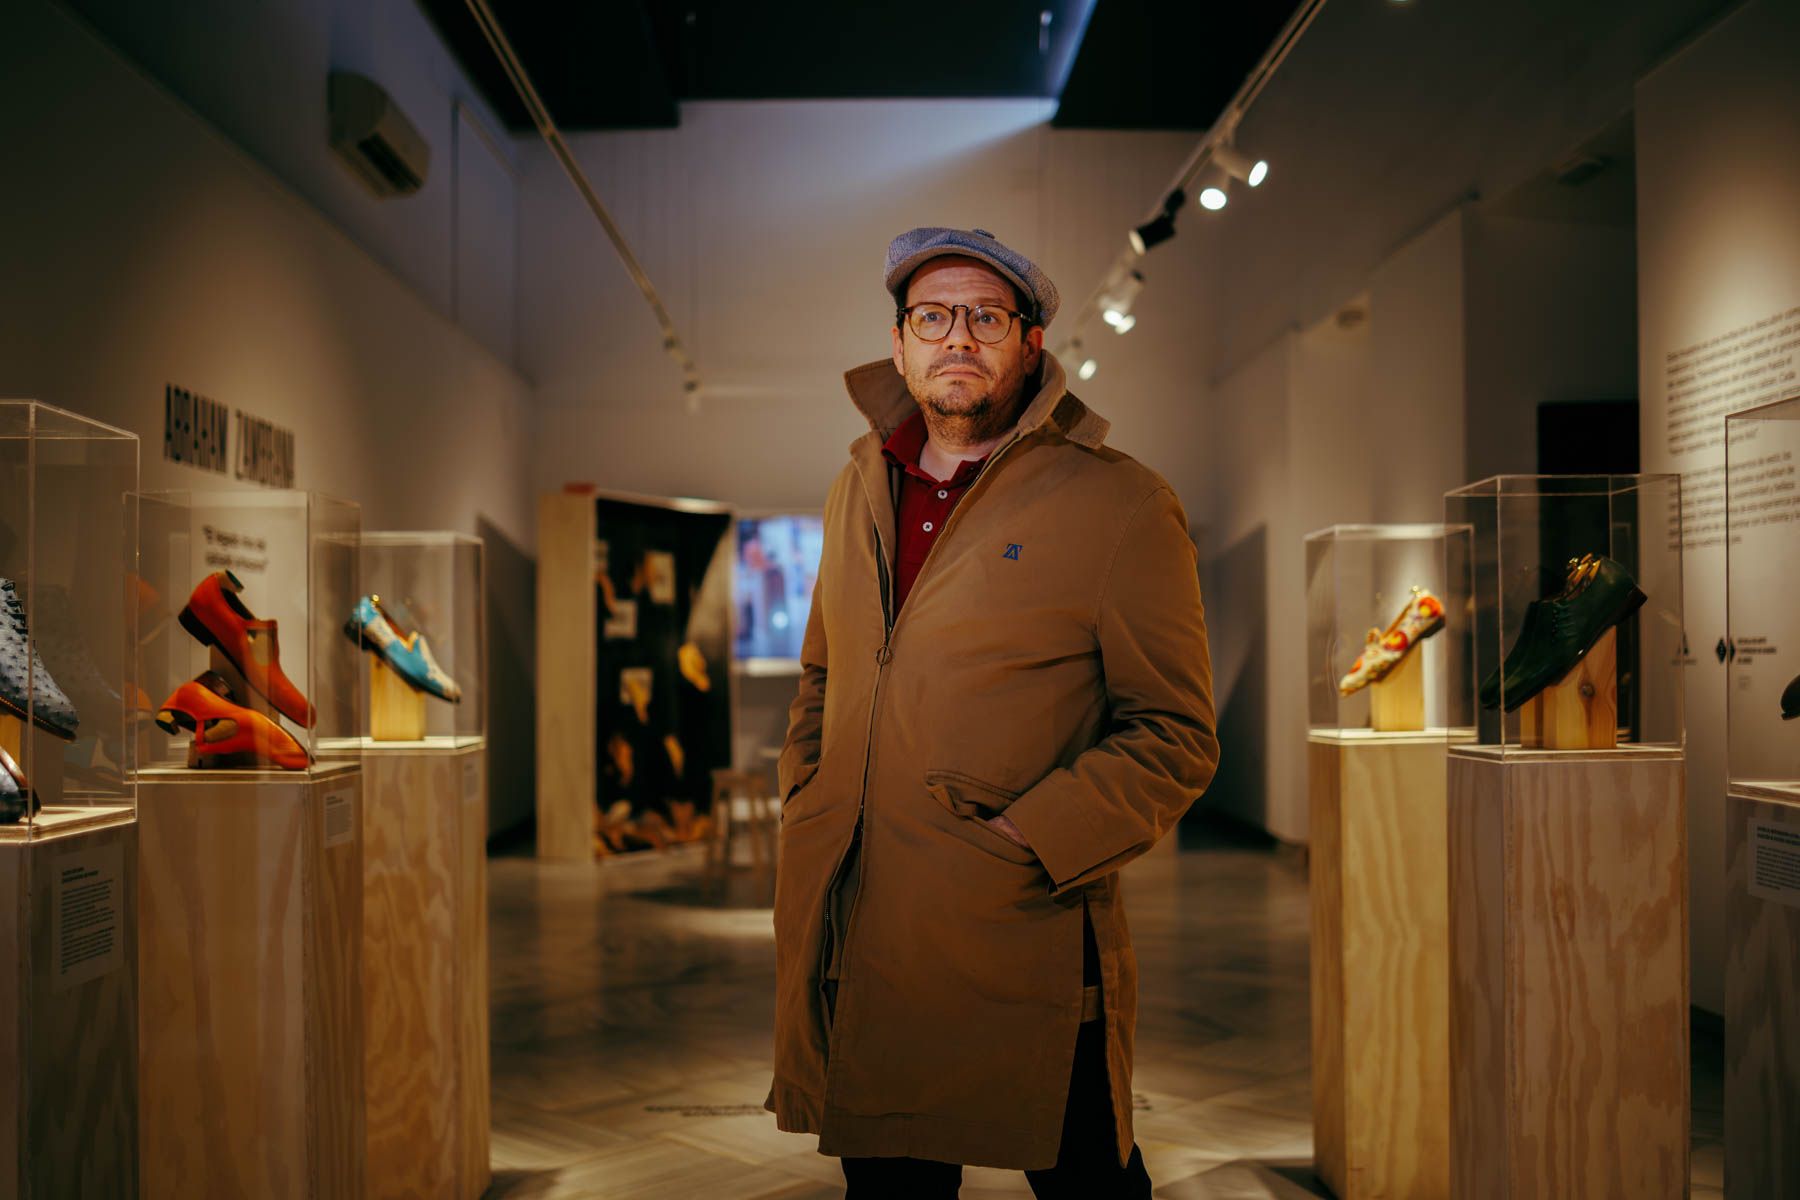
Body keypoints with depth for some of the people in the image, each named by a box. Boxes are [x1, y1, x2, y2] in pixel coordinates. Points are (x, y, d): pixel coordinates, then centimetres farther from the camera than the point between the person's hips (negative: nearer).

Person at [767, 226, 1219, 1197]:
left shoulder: (1121, 507, -6)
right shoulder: (857, 493, 12)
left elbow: (1175, 735, -6)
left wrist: (1032, 844, -16)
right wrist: (805, 818, 12)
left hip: (1025, 945, -5)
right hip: (857, 949, 5)